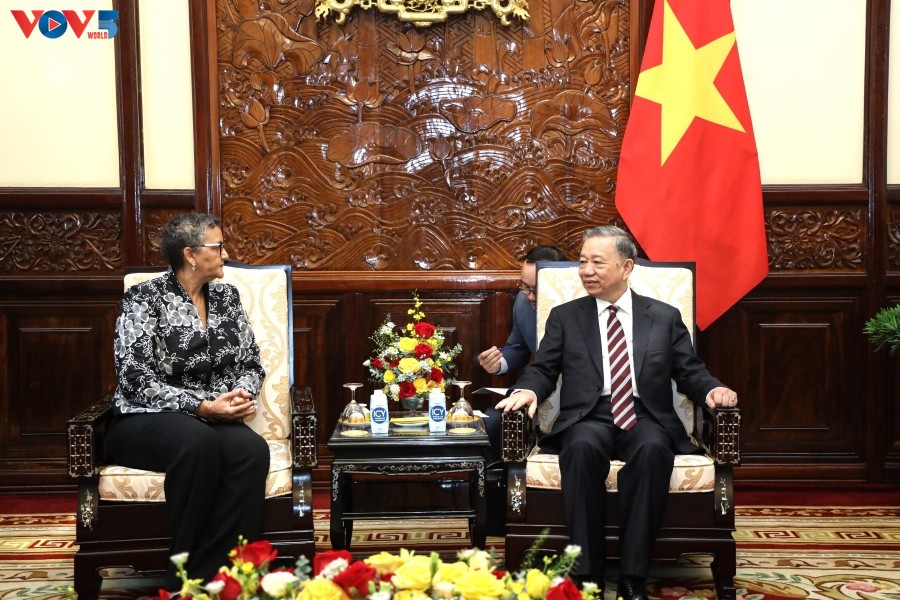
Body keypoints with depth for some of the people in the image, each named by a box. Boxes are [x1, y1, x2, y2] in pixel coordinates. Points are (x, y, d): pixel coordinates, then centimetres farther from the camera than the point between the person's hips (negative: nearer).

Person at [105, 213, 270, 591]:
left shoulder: (226, 296, 11)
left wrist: (241, 394, -11)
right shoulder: (144, 299, -6)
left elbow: (250, 362, 12)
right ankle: (184, 581, -25)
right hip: (145, 420, -4)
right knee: (199, 442, -39)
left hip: (213, 420, 4)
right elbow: (136, 381, -14)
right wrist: (202, 406, -21)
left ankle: (209, 576, -26)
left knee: (253, 450, -30)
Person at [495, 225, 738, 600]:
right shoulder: (564, 317, 16)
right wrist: (527, 389, -12)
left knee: (652, 449, -36)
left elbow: (690, 373, 12)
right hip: (589, 418, 0)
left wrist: (713, 390, -9)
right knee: (582, 447, -36)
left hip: (646, 419, 0)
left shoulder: (665, 317, 16)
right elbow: (543, 369, 10)